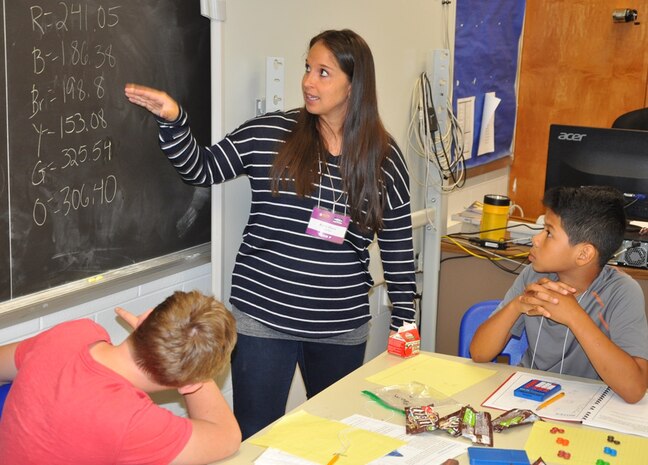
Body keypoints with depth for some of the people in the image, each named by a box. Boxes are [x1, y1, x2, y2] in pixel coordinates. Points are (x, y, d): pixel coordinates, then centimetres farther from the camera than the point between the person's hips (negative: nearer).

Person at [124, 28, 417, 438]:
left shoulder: (385, 157, -2)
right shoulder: (267, 134, -4)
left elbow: (399, 247, 3)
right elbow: (202, 170, 3)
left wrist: (404, 321, 4)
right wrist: (173, 120, -14)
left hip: (342, 327, 1)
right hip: (263, 316, -1)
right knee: (256, 437, 5)